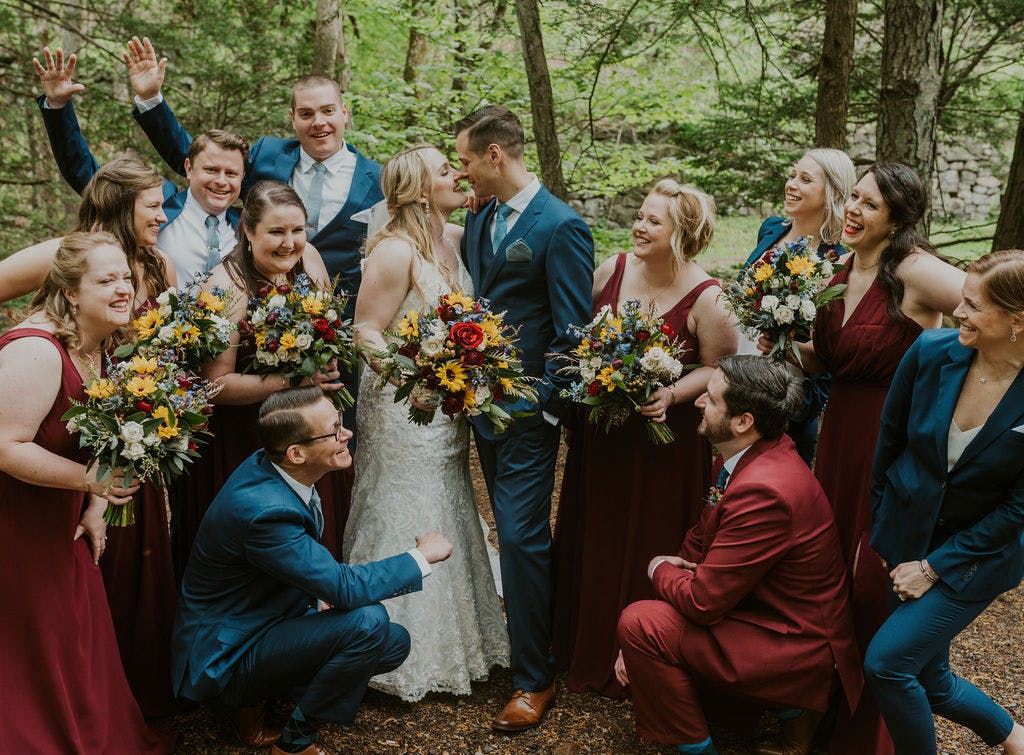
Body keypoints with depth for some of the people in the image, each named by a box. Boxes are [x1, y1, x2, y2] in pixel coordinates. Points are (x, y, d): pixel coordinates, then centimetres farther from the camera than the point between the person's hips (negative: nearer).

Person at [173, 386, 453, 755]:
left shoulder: (269, 465, -5)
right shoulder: (262, 510, -33)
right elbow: (343, 587, -29)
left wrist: (329, 594, 2)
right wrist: (422, 555, -17)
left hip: (273, 618, 9)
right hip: (228, 653, -9)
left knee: (394, 643, 5)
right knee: (367, 622, -28)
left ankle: (252, 702, 11)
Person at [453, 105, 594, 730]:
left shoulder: (561, 226, -13)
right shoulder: (478, 221, 11)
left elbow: (571, 330, -14)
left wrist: (546, 409, -15)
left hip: (528, 411, -7)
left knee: (521, 537, -5)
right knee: (515, 533, 17)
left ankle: (536, 679, 9)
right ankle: (529, 641, 33)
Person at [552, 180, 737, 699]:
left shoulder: (706, 297, -16)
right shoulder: (613, 270, -3)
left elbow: (718, 368, -9)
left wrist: (672, 394, -23)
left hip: (666, 439, -5)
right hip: (602, 433, 5)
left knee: (651, 548, 8)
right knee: (595, 540, 16)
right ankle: (590, 651, 37)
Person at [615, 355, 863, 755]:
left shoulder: (764, 491, -32)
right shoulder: (746, 454, -1)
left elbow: (701, 601, -26)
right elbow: (699, 541, 7)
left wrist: (658, 568, -3)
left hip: (800, 654, -10)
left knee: (640, 622, -16)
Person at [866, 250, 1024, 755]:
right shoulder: (932, 352, -13)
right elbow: (890, 439, 2)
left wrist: (935, 567, -12)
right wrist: (880, 523, 9)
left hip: (978, 555, -4)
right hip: (907, 537, 4)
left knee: (885, 662, -12)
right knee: (928, 681, 14)